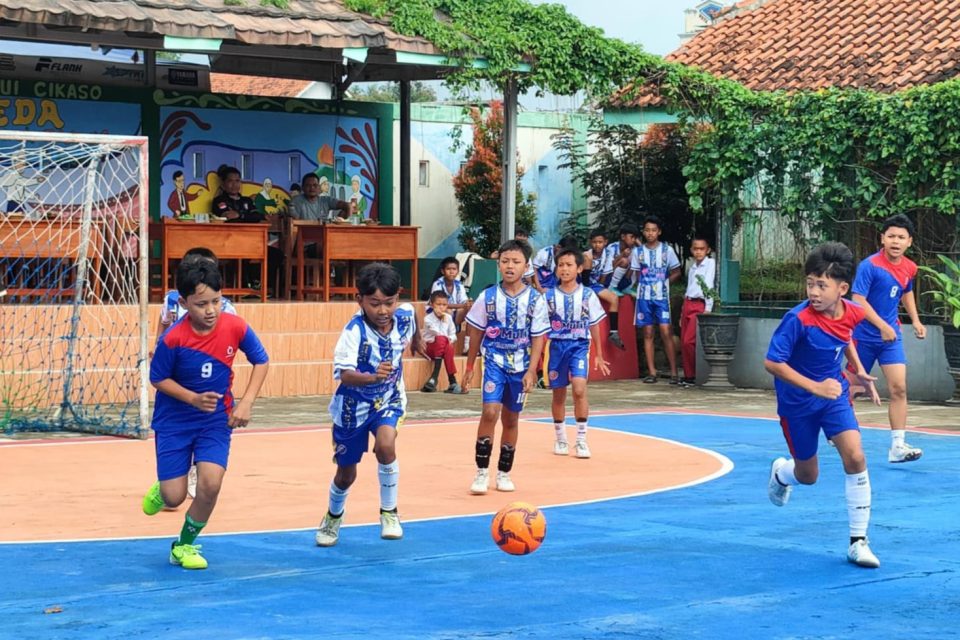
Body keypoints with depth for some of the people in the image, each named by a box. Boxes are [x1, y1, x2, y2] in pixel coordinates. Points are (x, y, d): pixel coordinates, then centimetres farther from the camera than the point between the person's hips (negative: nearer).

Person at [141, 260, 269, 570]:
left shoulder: (235, 327, -16)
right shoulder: (173, 339, -23)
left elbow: (261, 361, 0)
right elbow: (158, 379, -8)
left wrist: (246, 402, -11)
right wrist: (193, 398, -23)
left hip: (216, 419, 1)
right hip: (174, 420, -1)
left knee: (210, 484, -18)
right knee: (174, 497, -3)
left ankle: (184, 545, 9)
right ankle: (161, 491, 39)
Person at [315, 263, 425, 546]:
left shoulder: (405, 314, -17)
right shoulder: (355, 331, -30)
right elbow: (344, 374, -41)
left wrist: (417, 342, 29)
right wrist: (373, 377, -59)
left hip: (389, 399, 2)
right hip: (354, 404, -2)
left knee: (385, 445, -28)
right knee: (347, 473, 12)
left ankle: (389, 512, -7)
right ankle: (333, 517, 44)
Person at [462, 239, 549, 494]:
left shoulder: (535, 300, -6)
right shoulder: (488, 297, -5)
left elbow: (538, 338, -3)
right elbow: (476, 333, 5)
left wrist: (531, 371, -11)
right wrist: (469, 368, 8)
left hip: (520, 366, 1)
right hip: (494, 362, -1)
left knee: (511, 419, 10)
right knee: (490, 412, -17)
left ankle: (504, 473, 24)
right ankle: (482, 472, -9)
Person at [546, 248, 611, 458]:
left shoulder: (587, 295, 0)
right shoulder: (549, 296, 0)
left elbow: (594, 326, 7)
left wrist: (599, 356, 10)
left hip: (580, 346, -2)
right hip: (557, 346, 2)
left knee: (579, 389, -19)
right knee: (559, 395, 10)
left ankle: (581, 439, -10)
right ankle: (560, 438, 27)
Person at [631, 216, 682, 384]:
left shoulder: (667, 250, 2)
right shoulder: (638, 251, 6)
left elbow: (676, 273, 8)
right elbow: (637, 275, 13)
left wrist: (664, 282, -1)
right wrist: (644, 285, 0)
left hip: (662, 296, -2)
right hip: (644, 297, 2)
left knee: (666, 332, -9)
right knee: (648, 334, 3)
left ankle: (674, 372, -6)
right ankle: (651, 371, 8)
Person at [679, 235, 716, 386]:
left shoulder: (710, 263, -3)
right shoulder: (691, 267, 19)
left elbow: (709, 286, -10)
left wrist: (708, 308, -17)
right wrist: (682, 312, 17)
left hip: (699, 306, -7)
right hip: (687, 304, 7)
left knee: (689, 341, -13)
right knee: (683, 342, 3)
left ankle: (694, 375, -4)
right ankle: (688, 375, 9)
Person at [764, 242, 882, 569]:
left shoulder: (853, 312, -11)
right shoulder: (798, 319, -28)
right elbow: (772, 362, -25)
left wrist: (858, 370, 5)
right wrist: (815, 387, -31)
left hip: (834, 394, 3)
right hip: (797, 402, -3)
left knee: (855, 458, -15)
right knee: (808, 476, 10)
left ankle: (858, 541, -5)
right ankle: (781, 471, 50)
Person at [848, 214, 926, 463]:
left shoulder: (909, 268, 2)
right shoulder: (870, 266, -17)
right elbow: (858, 300, -22)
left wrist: (915, 320, 12)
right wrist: (883, 326, -29)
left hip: (891, 335, 4)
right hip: (864, 336, -4)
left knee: (898, 388, -8)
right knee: (853, 388, 8)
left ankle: (897, 446, -9)